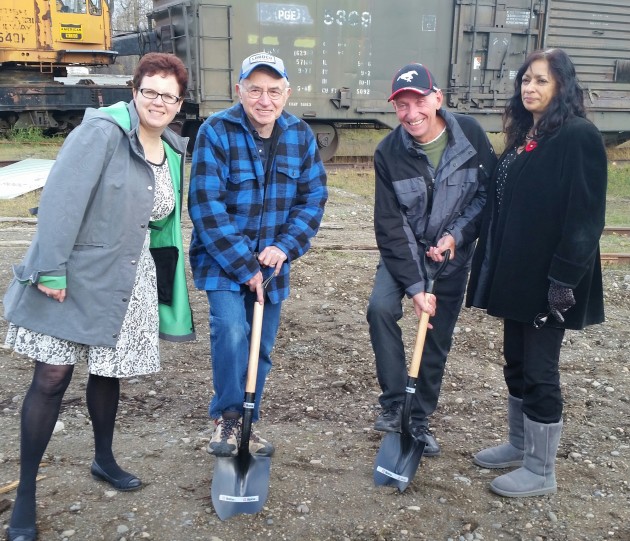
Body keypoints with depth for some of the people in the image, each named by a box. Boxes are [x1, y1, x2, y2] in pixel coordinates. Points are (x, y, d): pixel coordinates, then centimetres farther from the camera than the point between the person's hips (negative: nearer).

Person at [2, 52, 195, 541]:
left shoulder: (172, 151, 9)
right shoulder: (103, 130, -13)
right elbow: (62, 198, -19)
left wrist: (166, 280, 16)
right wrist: (50, 269, -22)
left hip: (125, 281, 6)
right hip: (74, 275, -6)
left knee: (109, 372, 16)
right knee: (52, 378, -3)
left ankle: (104, 459, 39)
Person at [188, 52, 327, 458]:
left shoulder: (301, 135, -2)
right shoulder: (216, 132, -14)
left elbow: (313, 198, 1)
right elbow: (206, 206, -19)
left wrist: (285, 247, -14)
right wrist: (244, 266, -20)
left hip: (271, 261, 4)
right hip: (222, 258, -4)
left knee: (261, 349, 11)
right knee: (231, 330, -24)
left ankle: (245, 424, 32)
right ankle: (227, 416, 1)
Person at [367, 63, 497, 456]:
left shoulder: (470, 134, -15)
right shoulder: (389, 152, -16)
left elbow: (489, 191, -5)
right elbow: (390, 225, -16)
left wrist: (456, 235, -18)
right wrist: (414, 286, -21)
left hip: (453, 251, 1)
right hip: (403, 250, 0)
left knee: (438, 339, 5)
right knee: (381, 308, -24)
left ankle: (420, 417, 25)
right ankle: (394, 402, -6)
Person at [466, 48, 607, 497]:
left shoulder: (579, 136, -14)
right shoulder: (524, 134, 11)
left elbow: (585, 215, -18)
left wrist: (564, 279, -21)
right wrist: (496, 266, 13)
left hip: (547, 277, -8)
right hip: (513, 272, 8)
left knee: (539, 371, 2)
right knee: (517, 363, 17)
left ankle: (541, 472, 18)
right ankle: (520, 444, 35)